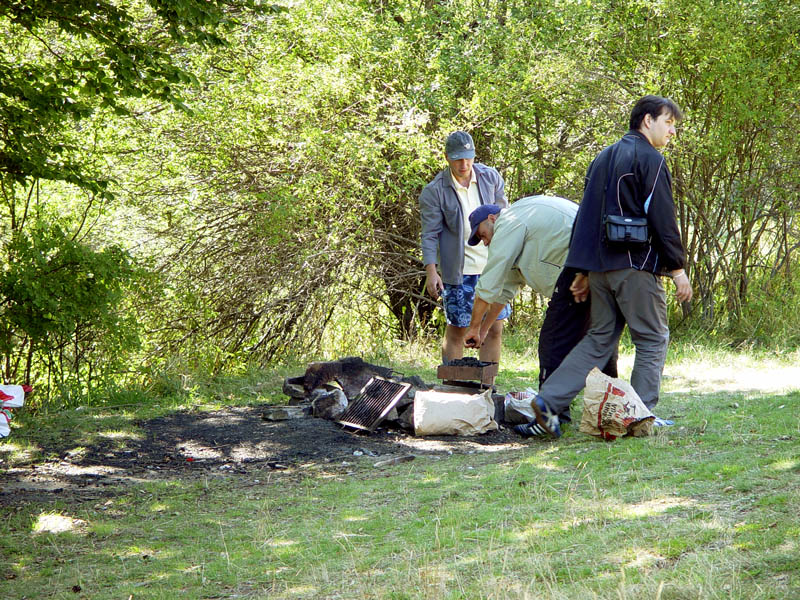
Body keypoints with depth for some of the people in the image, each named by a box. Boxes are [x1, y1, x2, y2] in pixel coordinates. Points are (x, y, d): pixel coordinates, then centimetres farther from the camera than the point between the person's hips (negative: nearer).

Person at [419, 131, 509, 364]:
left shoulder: (491, 178, 4)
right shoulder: (434, 191, -7)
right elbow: (430, 234, -6)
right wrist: (431, 272, -14)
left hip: (493, 265, 3)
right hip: (459, 270, -3)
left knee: (495, 328, 2)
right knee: (456, 329, 0)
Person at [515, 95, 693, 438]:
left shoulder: (603, 159, 19)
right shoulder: (650, 159, -6)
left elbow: (587, 217, 18)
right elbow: (663, 220, -12)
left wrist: (583, 272, 19)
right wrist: (678, 269, -6)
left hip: (600, 265, 7)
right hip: (636, 265, -7)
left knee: (599, 339, 11)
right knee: (653, 339, 4)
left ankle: (549, 401, 1)